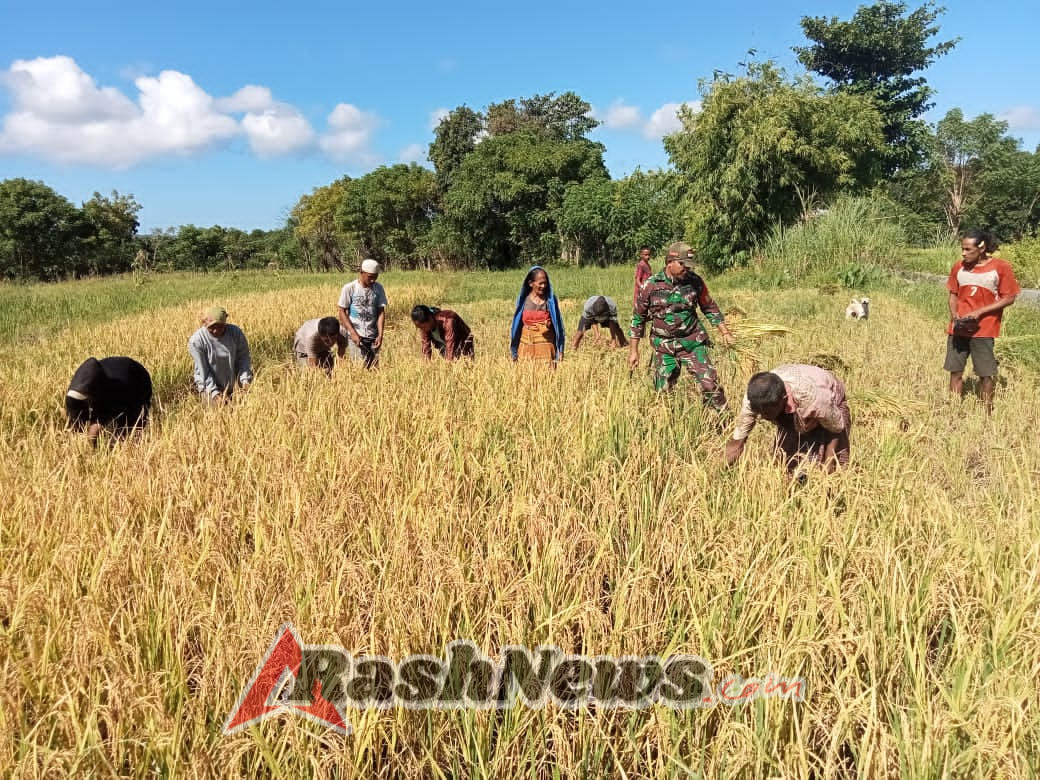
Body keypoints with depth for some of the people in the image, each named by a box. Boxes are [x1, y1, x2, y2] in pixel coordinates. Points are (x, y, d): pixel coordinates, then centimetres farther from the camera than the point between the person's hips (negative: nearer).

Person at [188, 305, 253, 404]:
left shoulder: (236, 333, -14)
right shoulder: (196, 341, -20)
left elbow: (243, 358, -6)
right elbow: (203, 370, -16)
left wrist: (245, 380, -19)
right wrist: (214, 393, -21)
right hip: (208, 386, -3)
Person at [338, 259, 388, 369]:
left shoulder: (378, 288, 2)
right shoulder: (349, 288, -6)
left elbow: (381, 312, 4)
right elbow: (342, 312, -3)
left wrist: (380, 335, -6)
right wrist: (353, 333, -11)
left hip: (373, 336, 3)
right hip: (355, 336, -3)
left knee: (374, 368, 3)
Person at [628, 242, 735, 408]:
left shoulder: (694, 281, -4)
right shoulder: (651, 285, -7)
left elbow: (710, 307, 11)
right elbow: (638, 318, 2)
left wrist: (725, 332, 6)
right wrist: (633, 350, 1)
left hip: (693, 343, 0)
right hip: (664, 347, 0)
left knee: (710, 384, -10)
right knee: (663, 392, 7)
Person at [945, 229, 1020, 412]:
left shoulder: (1000, 267, -7)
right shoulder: (959, 267, 4)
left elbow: (1009, 298, -6)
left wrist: (979, 312, -15)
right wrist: (954, 316, -5)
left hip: (983, 330, -4)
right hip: (958, 328, 4)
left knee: (985, 374, 3)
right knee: (955, 371, 7)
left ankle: (987, 413, 14)